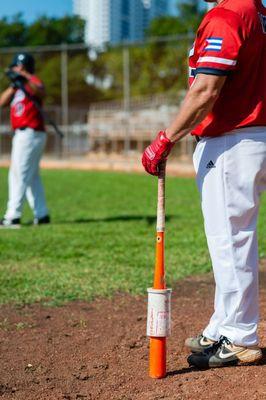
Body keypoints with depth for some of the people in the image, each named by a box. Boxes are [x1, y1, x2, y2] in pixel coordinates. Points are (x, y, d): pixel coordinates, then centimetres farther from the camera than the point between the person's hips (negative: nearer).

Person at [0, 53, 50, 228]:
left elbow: (41, 92, -29)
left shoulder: (33, 81, -6)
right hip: (23, 134, 10)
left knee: (20, 174, -11)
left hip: (30, 133, -10)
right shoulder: (17, 86, 20)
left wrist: (25, 78, -41)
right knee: (32, 176, 12)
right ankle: (42, 215, 17)